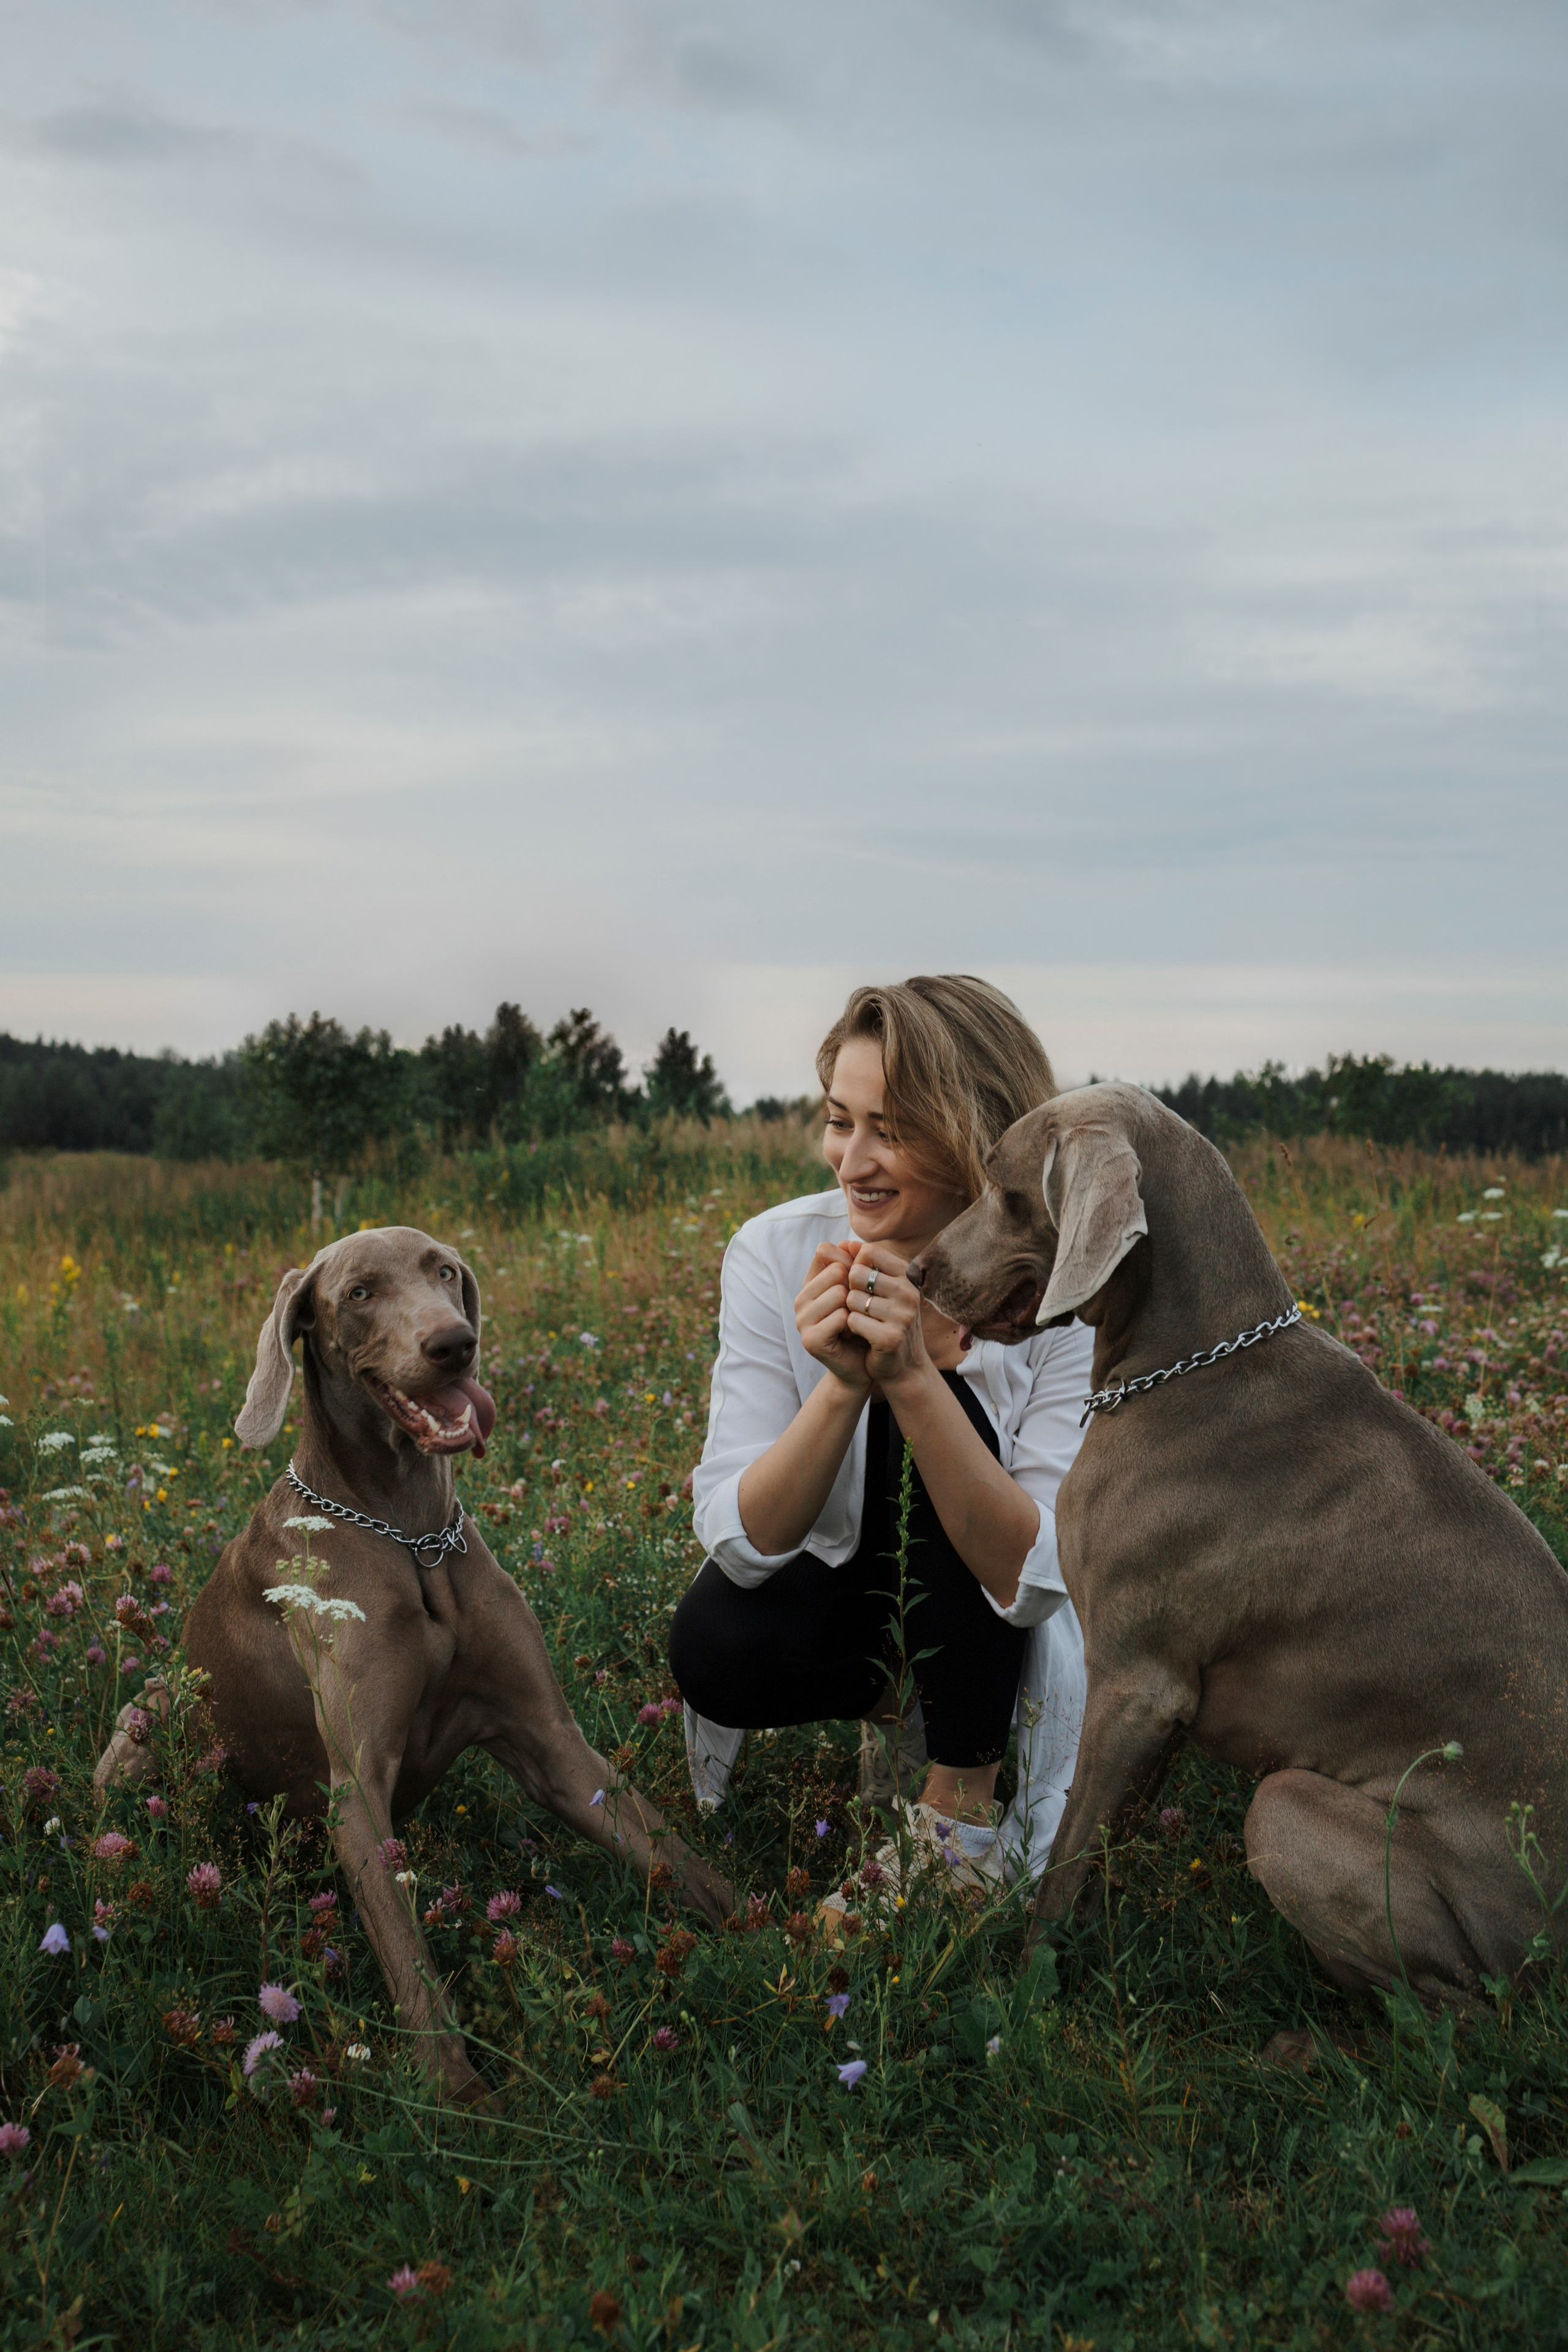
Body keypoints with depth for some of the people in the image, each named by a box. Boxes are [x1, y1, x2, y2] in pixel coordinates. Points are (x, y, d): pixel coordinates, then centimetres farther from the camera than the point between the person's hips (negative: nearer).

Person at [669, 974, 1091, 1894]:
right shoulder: (777, 1253, -18)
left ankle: (963, 1805, -14)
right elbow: (740, 1543, -22)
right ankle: (891, 1700, 3)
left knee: (943, 1409, -30)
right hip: (832, 1590, 1)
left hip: (1006, 1642, -1)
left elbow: (1031, 1580, -30)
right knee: (715, 1646, -32)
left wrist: (912, 1377, -41)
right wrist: (842, 1384, -39)